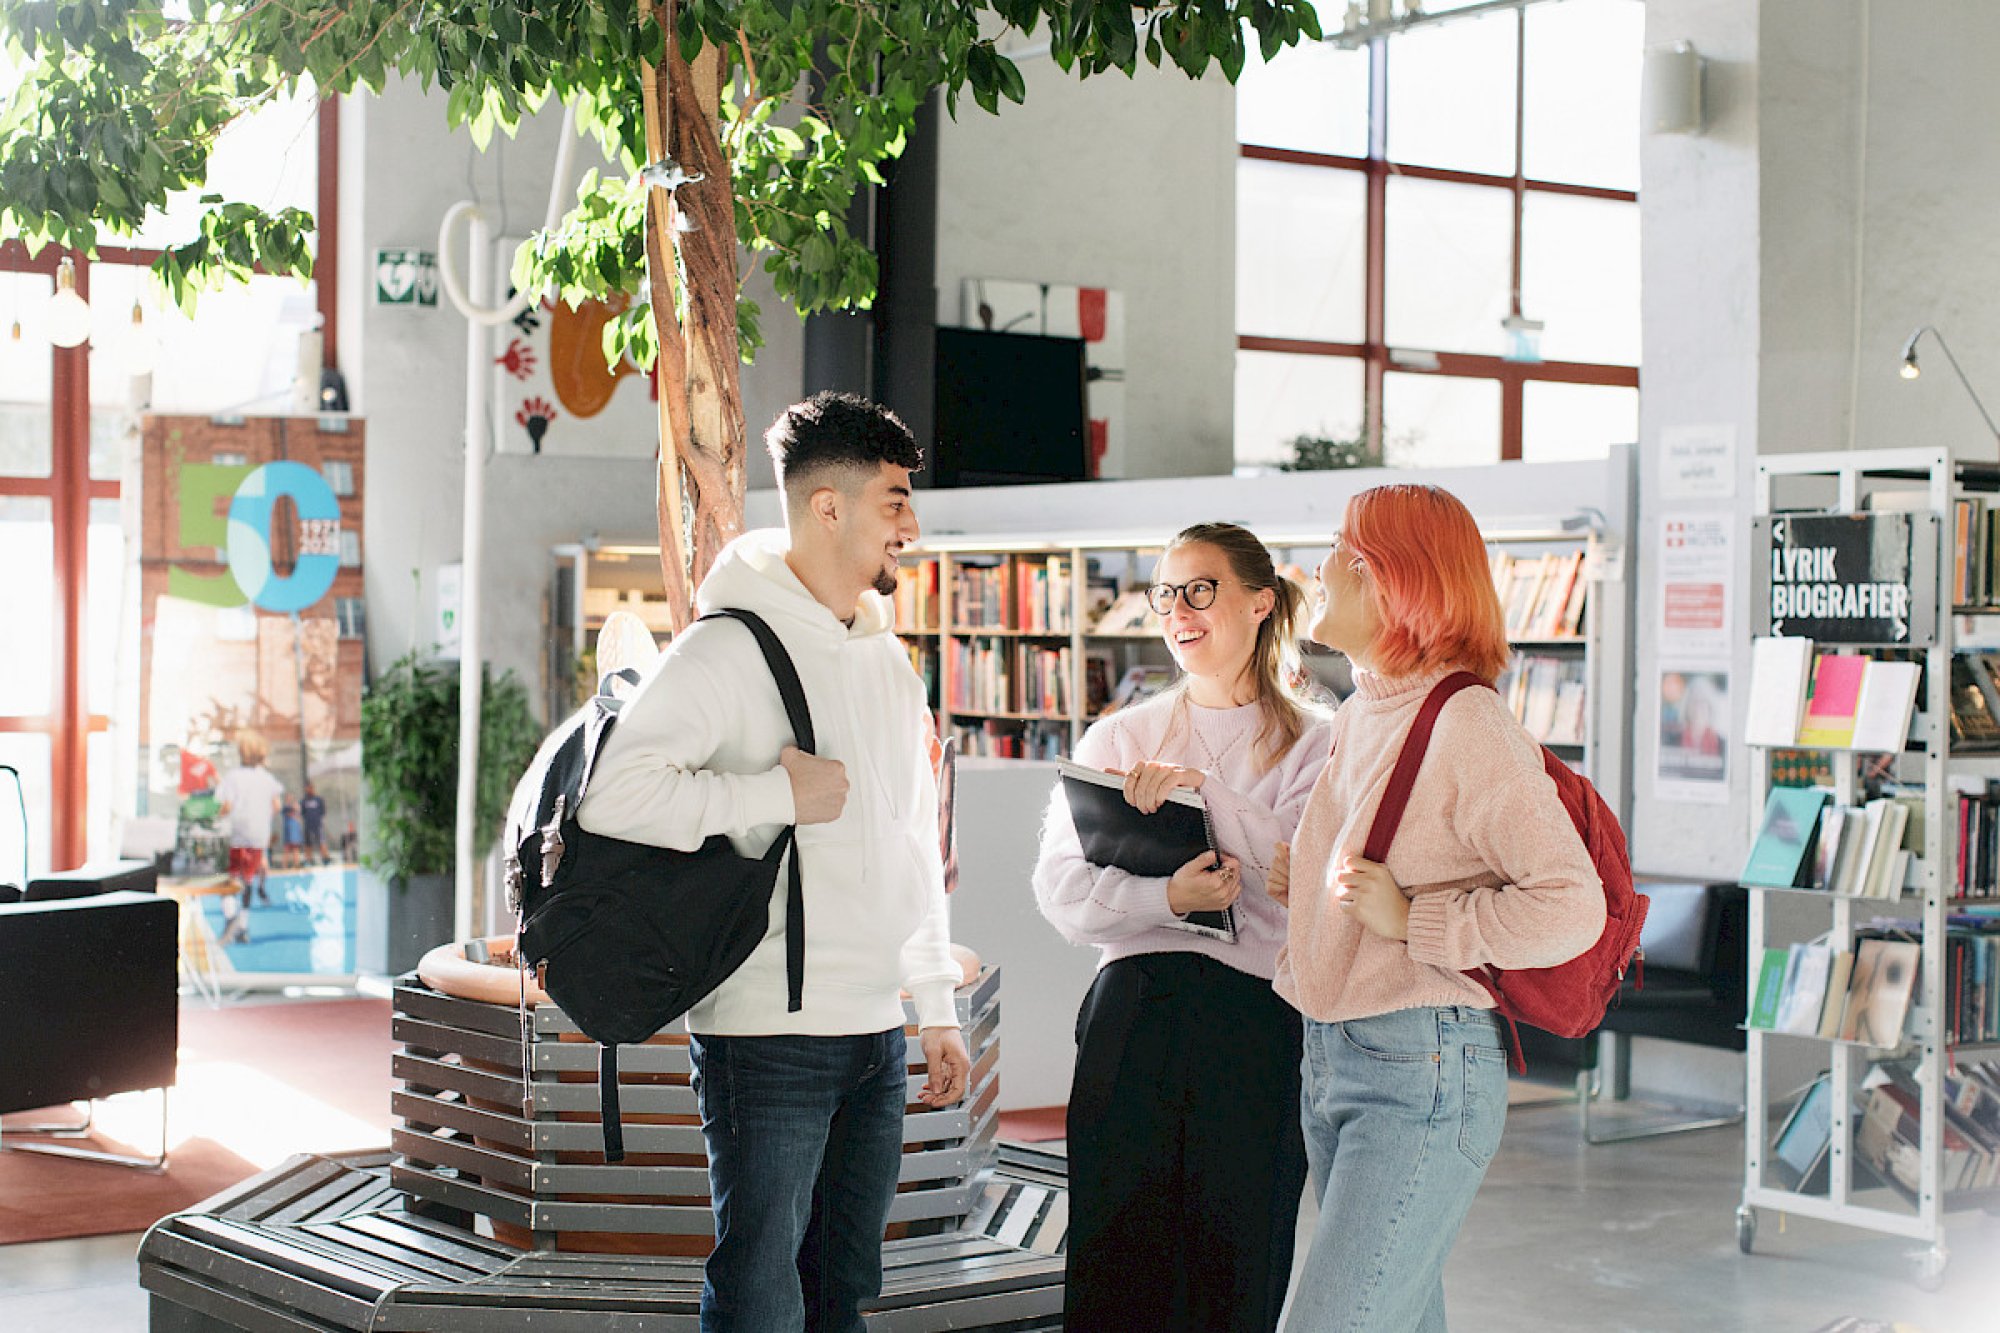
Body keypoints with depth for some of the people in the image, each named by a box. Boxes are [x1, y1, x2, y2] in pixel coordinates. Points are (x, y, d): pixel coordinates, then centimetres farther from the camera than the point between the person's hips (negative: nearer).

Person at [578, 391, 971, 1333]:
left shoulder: (888, 662, 16)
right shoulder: (731, 648, -10)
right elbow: (612, 793, -22)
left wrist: (938, 1008, 19)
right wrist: (778, 795, -19)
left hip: (876, 1033, 8)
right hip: (767, 1033, -8)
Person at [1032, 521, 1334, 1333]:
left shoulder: (1312, 745, 6)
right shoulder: (1117, 738, 12)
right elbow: (1062, 891, 2)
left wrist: (1201, 789, -17)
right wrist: (1166, 899, -16)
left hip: (1257, 1028, -1)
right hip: (1133, 1014, 2)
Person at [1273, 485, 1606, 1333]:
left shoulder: (1468, 726, -14)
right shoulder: (1359, 717, 13)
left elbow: (1573, 908, -19)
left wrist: (1409, 919, -18)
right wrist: (1305, 878, 10)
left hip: (1421, 1072, -9)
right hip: (1330, 1061, 9)